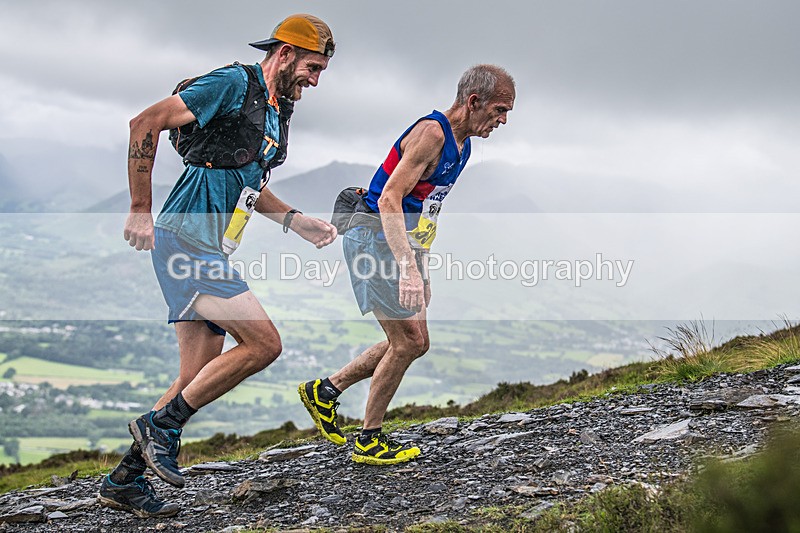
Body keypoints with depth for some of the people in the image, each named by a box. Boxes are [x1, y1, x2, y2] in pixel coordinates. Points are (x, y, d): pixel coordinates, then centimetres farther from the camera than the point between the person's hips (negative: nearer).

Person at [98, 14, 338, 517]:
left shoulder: (277, 115, 19)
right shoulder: (234, 84, -9)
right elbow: (145, 124, -14)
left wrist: (299, 221, 19)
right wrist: (141, 210, -14)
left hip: (210, 251, 10)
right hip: (186, 238, -9)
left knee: (199, 378, 8)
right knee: (264, 342, -16)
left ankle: (125, 479, 18)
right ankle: (162, 422, -3)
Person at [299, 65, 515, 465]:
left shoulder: (461, 145, 12)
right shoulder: (431, 132, -19)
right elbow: (389, 199, -27)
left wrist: (422, 270, 20)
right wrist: (408, 267, -34)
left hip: (403, 245, 10)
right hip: (375, 239, -10)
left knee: (415, 343, 10)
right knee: (407, 340, -9)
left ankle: (325, 390, 20)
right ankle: (370, 440, 4)